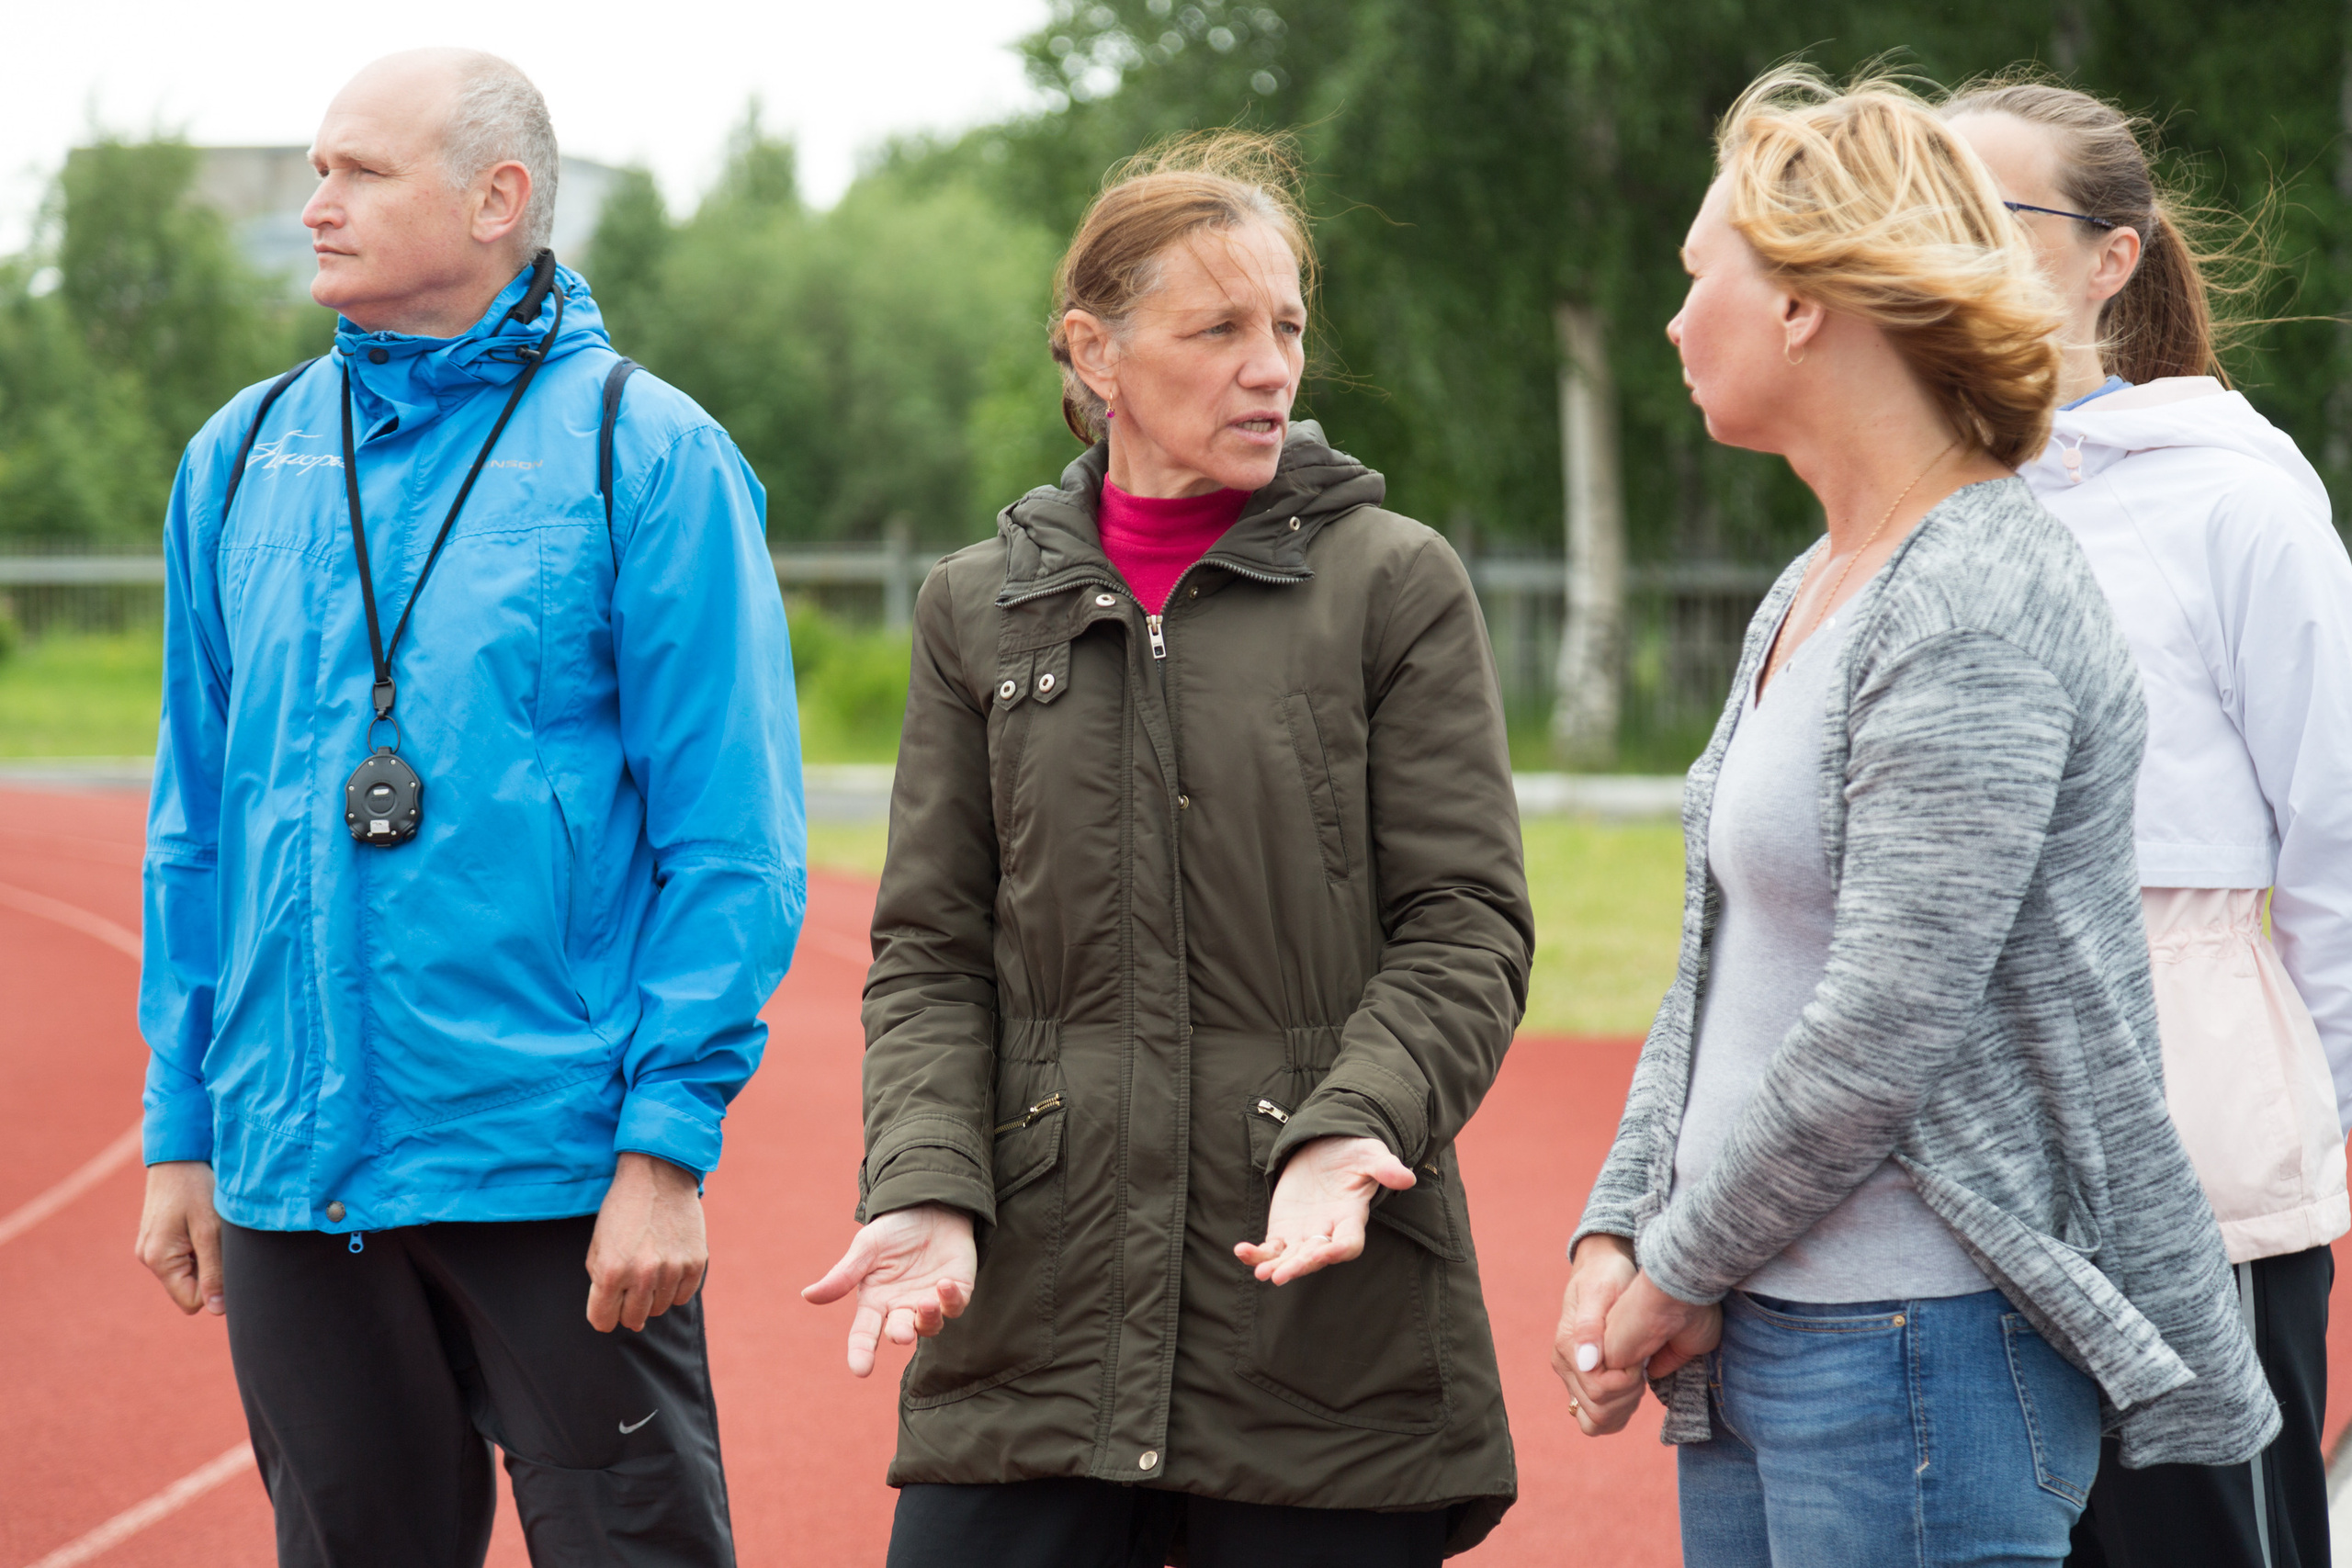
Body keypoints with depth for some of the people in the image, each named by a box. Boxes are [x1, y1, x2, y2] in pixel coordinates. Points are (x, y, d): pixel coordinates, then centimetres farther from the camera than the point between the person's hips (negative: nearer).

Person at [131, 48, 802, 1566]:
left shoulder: (646, 457, -5)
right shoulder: (244, 460, 10)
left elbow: (732, 842, -7)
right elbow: (195, 828, 14)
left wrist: (668, 1145, -13)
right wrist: (182, 1132, 10)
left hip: (560, 1168, -4)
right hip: (294, 1182, 5)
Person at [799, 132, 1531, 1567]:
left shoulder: (1398, 585, 3)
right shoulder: (981, 610, 11)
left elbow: (1467, 924, -1)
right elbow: (930, 950, 9)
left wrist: (1349, 1130, -17)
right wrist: (930, 1186, -8)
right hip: (1036, 1310, 2)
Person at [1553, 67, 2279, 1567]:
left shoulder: (1977, 613, -16)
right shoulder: (1808, 597, 15)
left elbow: (1882, 1030, -20)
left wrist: (1681, 1269, -10)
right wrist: (1618, 1234, 5)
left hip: (1925, 1345, -9)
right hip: (1753, 1333, 9)